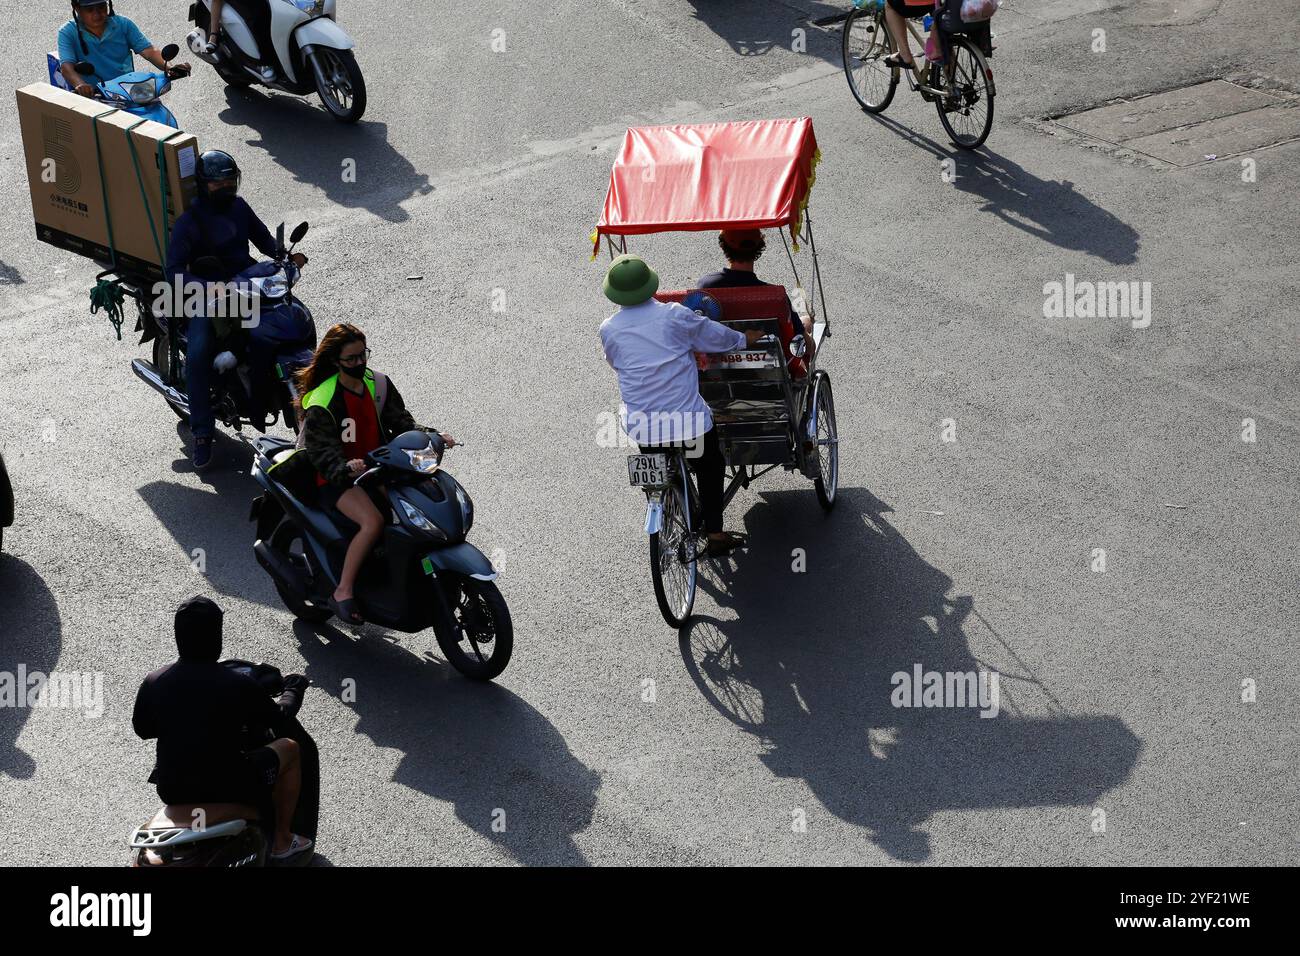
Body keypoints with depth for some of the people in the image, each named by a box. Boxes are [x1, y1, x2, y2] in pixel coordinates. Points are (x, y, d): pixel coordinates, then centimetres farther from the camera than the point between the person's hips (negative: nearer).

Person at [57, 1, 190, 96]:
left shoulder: (123, 24, 8)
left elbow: (148, 50, 1)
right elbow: (66, 66, -14)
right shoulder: (67, 33, 0)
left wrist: (169, 67, -20)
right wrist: (80, 85, -37)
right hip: (90, 94, -2)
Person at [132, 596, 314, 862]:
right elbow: (276, 717, 0)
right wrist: (293, 691, 22)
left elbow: (142, 729, 9)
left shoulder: (153, 683, -9)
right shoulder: (239, 685, -18)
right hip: (227, 789, -4)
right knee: (289, 748, 18)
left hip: (170, 790, 5)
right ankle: (282, 840, 28)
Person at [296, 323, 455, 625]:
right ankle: (343, 592, -23)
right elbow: (321, 451, -20)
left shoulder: (379, 384, 4)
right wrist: (346, 467, -40)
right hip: (336, 477, -7)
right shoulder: (321, 402, -15)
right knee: (373, 522, -33)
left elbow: (401, 422, 5)